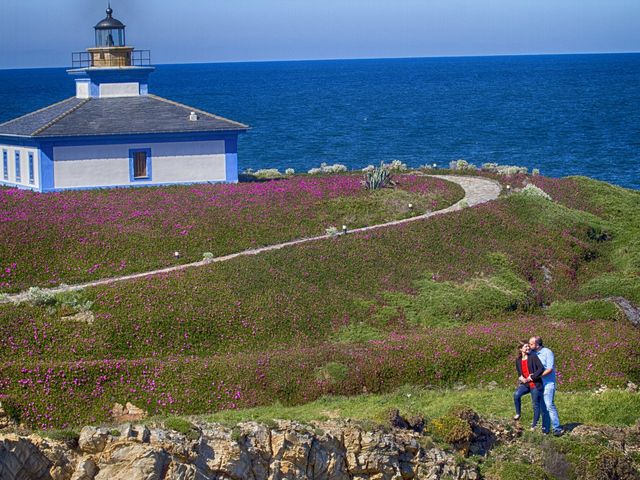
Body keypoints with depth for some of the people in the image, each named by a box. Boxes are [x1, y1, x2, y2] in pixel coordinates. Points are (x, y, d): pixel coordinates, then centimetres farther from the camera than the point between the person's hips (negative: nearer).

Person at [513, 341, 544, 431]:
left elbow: (541, 368, -17)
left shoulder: (533, 357, -7)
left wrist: (532, 377, -20)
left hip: (535, 384, -4)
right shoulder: (518, 360, 8)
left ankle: (534, 425, 16)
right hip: (525, 384, 4)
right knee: (516, 395, -25)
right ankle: (518, 413, -5)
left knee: (535, 404, 2)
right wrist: (520, 377, 0)